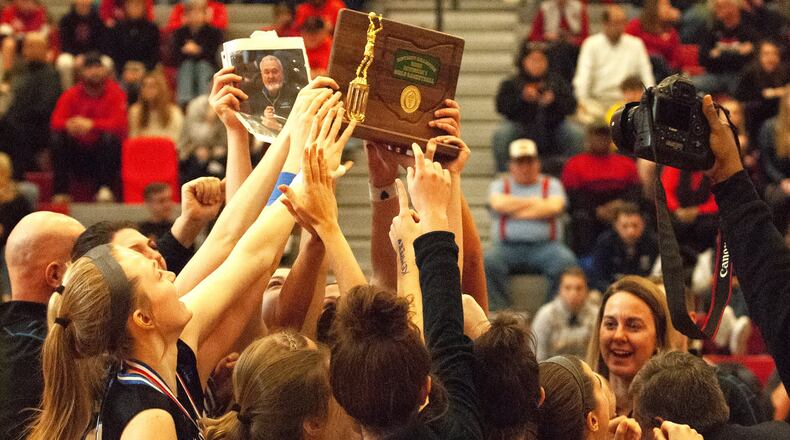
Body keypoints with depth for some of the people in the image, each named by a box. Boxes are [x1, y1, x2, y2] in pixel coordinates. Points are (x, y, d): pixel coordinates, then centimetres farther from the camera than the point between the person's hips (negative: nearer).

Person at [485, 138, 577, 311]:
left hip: (545, 245, 0)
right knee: (489, 261, -32)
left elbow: (555, 207, -4)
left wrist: (515, 210, -1)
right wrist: (536, 202, 2)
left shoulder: (551, 184, 17)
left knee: (566, 261, -31)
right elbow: (499, 204, -4)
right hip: (508, 245, 0)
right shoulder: (500, 185, 19)